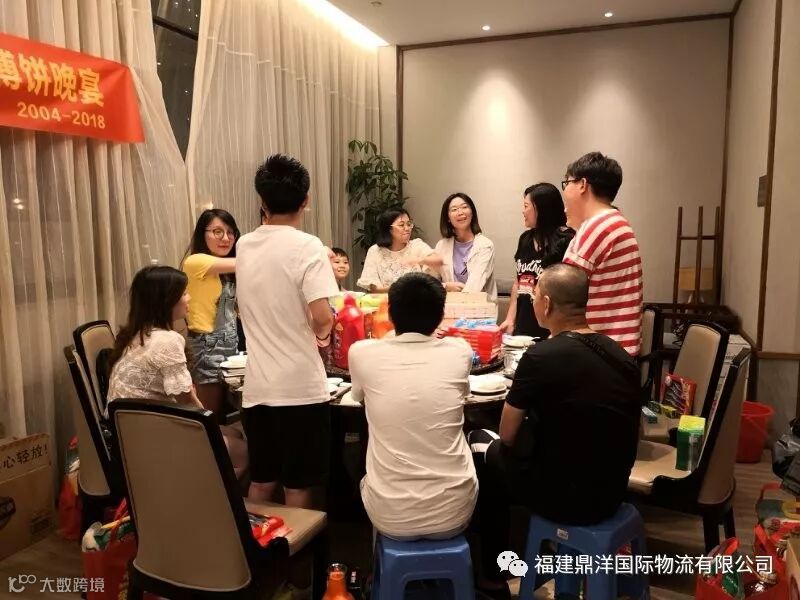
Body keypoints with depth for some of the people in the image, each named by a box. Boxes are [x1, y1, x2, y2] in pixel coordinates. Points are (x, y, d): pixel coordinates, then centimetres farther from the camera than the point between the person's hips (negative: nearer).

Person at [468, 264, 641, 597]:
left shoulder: (541, 357, -20)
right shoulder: (621, 355, 0)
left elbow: (508, 435, -10)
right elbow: (608, 429, 11)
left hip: (564, 497, -6)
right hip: (611, 494, 7)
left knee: (480, 446, 16)